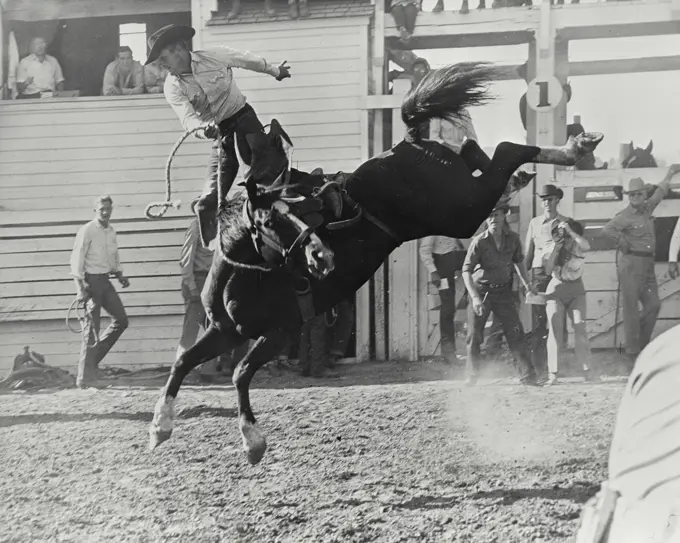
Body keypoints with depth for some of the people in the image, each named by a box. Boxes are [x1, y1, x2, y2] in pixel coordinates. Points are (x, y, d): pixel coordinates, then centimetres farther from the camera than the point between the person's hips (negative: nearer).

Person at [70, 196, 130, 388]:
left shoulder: (111, 231, 11)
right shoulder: (87, 231, -12)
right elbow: (77, 259, -14)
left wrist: (120, 275, 8)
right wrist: (81, 286, -21)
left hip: (105, 280, 8)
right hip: (91, 280, -8)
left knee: (121, 320, 7)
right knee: (92, 327, -7)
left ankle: (93, 359, 19)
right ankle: (85, 378, -3)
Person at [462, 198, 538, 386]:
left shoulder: (513, 239, -3)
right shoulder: (479, 242, -15)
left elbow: (518, 262, 15)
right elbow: (466, 271, -17)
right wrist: (475, 297, -26)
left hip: (503, 291, 2)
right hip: (481, 291, -2)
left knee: (515, 333, -5)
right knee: (474, 336, 0)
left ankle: (528, 376, -2)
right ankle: (471, 378, 11)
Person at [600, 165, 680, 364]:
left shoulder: (648, 207, 11)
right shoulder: (625, 216, -11)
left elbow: (661, 191, 29)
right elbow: (606, 230, -24)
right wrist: (622, 241, -12)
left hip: (647, 264, 8)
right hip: (631, 263, -8)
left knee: (653, 304, 8)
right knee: (631, 308, -5)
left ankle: (642, 345, 21)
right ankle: (632, 351, -3)